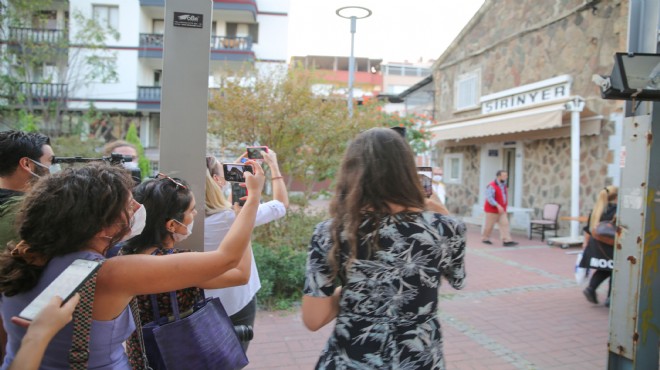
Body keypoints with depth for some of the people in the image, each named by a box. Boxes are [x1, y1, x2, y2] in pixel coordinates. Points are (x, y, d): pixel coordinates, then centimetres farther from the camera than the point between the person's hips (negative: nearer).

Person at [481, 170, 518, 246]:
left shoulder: (503, 185, 10)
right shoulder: (492, 186, -16)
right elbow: (489, 198, -26)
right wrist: (498, 206, -33)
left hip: (501, 210, 7)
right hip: (492, 210, -7)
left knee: (504, 224, -5)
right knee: (489, 225, 3)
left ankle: (507, 241, -9)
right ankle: (485, 239, 20)